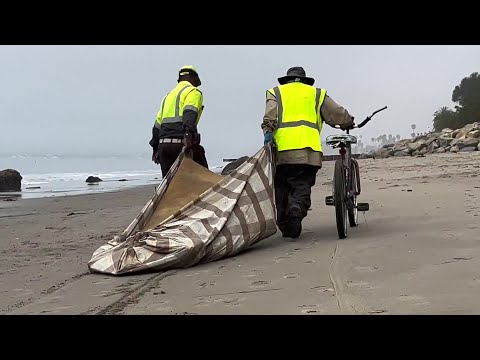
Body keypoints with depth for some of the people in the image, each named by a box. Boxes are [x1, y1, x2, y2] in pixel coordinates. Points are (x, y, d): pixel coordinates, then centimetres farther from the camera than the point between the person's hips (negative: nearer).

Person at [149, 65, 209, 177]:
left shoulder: (168, 96, 27)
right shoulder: (193, 92, 4)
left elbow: (158, 124, 25)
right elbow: (189, 113, -17)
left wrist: (155, 149, 28)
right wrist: (189, 133, -31)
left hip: (163, 144, 7)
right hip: (181, 142, -7)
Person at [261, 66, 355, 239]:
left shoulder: (275, 92, 21)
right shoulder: (317, 94, 23)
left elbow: (270, 114, 1)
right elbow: (338, 113, 21)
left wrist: (268, 131, -12)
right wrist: (348, 123, 40)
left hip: (282, 148, 1)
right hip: (307, 149, 0)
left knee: (282, 188, 10)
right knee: (302, 185, -1)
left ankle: (285, 227, 9)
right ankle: (297, 208, -31)